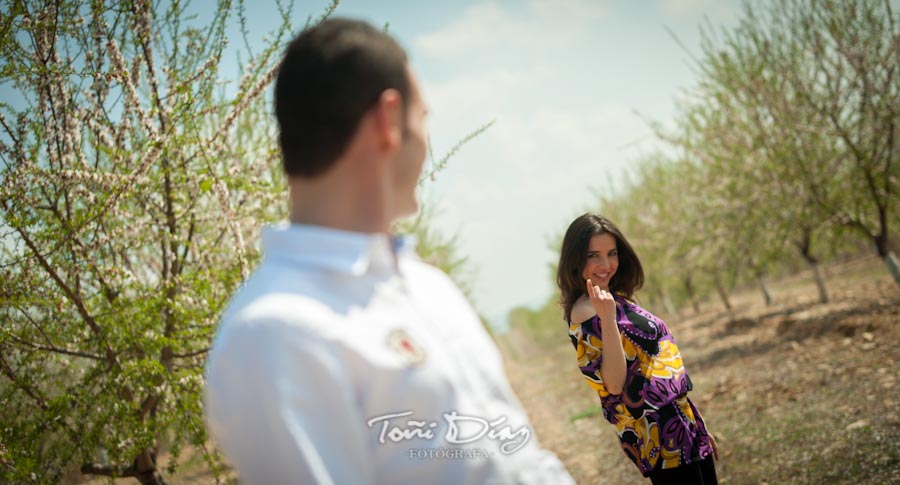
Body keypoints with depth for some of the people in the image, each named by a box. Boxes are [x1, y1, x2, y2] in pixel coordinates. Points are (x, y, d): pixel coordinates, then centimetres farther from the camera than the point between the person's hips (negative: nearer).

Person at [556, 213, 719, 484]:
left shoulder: (615, 299, 10)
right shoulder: (586, 313, -17)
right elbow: (613, 384, -24)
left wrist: (697, 426, 20)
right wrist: (608, 321, -31)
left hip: (679, 423, 9)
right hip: (659, 438, -9)